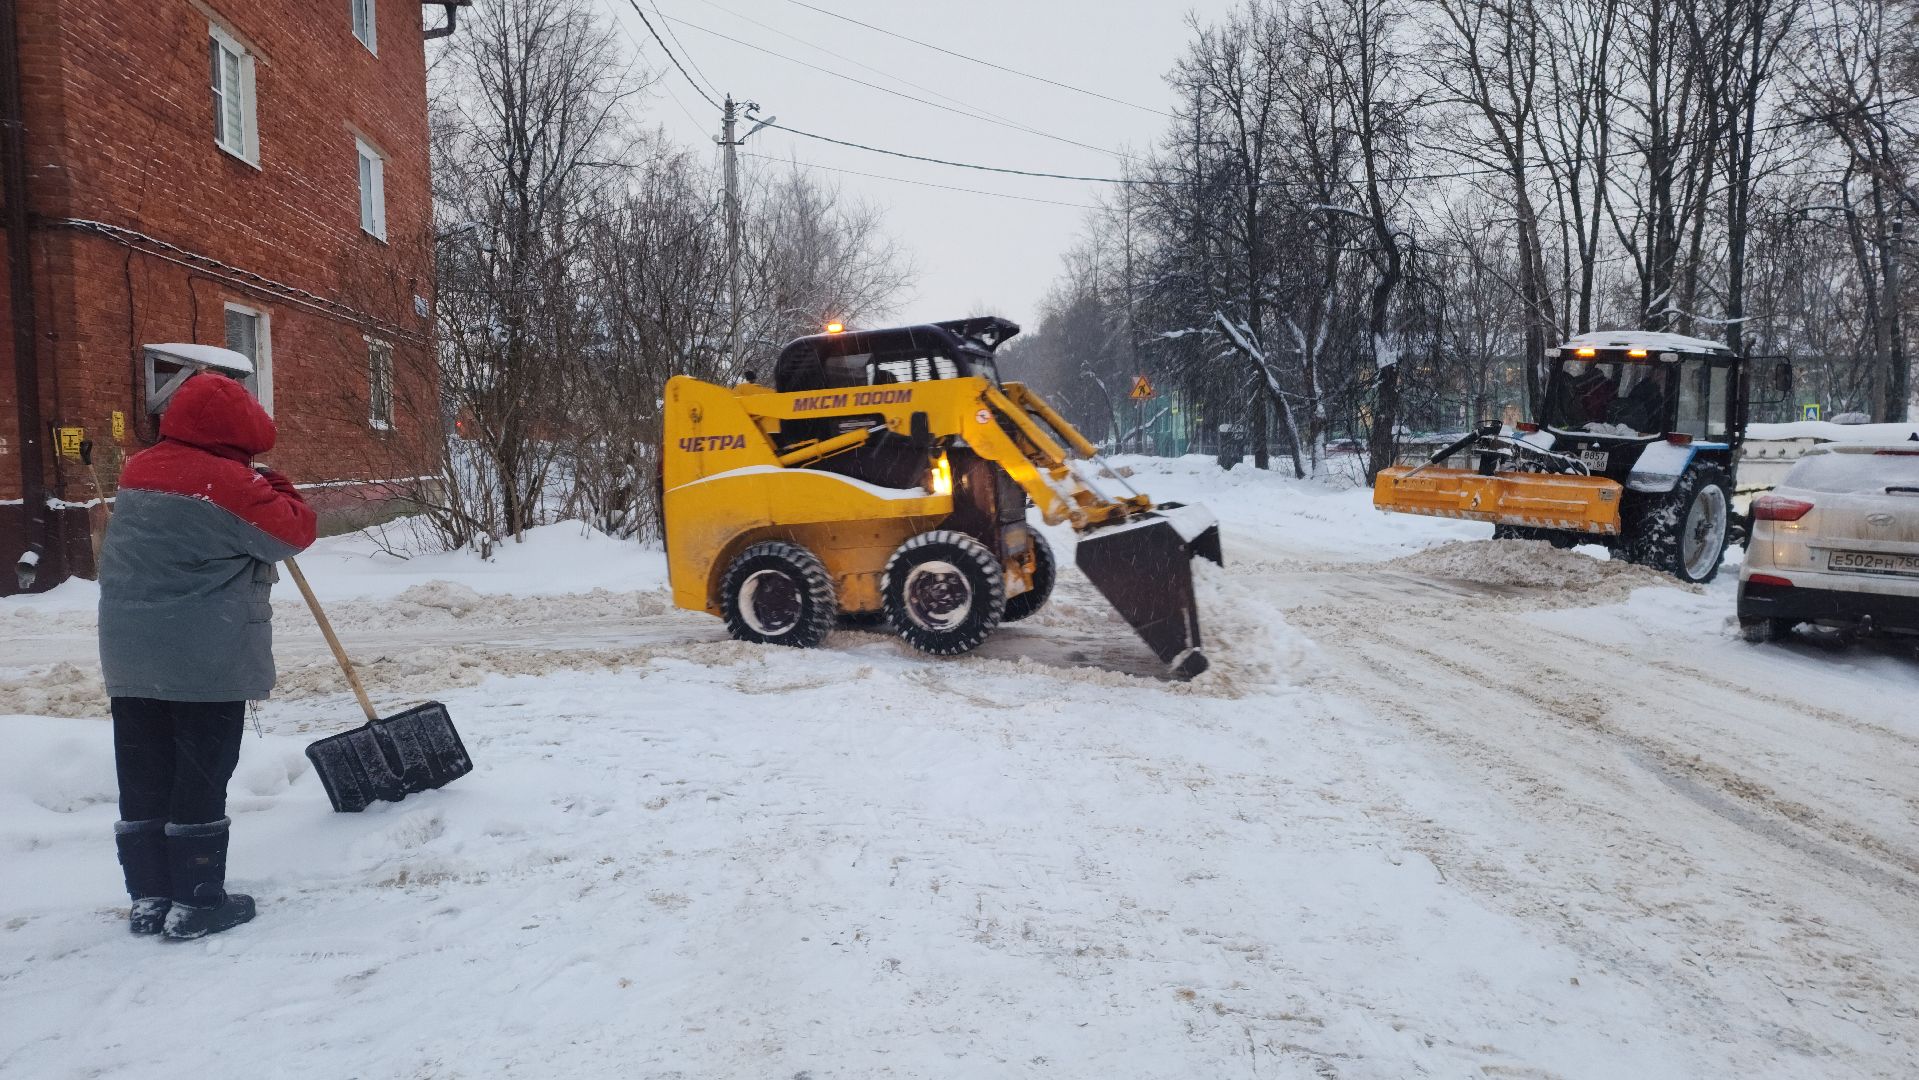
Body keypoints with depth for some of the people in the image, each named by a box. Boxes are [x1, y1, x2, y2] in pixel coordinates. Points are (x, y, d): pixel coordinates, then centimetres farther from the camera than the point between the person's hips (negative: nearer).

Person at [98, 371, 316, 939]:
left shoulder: (139, 470, 11)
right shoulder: (228, 481, -15)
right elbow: (293, 531, -12)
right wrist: (277, 489, 6)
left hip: (132, 657, 8)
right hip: (207, 659, -7)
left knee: (143, 780, 12)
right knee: (200, 779, 1)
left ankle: (149, 898, 20)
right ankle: (197, 903, 7)